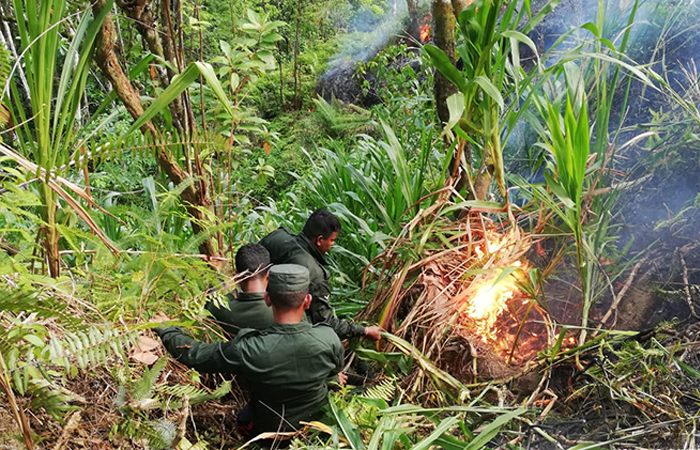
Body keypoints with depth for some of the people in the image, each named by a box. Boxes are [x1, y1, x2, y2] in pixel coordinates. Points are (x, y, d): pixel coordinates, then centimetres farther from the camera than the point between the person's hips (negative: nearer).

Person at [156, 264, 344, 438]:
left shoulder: (249, 350, -36)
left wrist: (164, 330, -5)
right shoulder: (329, 339, -30)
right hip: (318, 420, 1)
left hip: (271, 430, 0)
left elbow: (195, 355, -21)